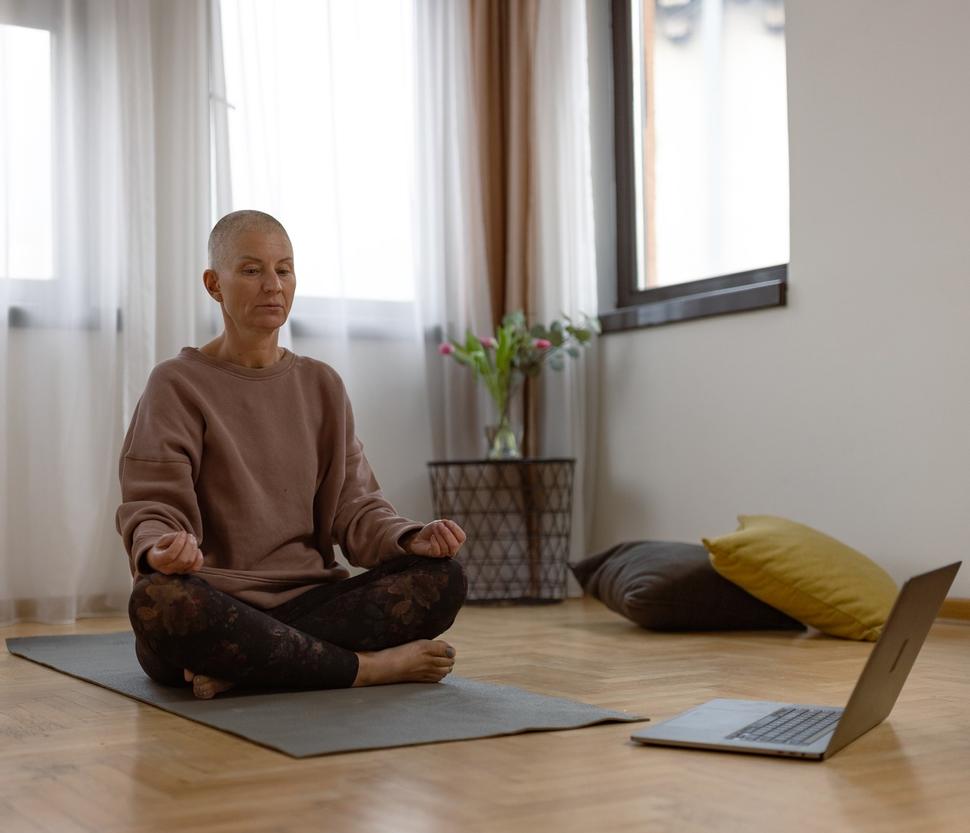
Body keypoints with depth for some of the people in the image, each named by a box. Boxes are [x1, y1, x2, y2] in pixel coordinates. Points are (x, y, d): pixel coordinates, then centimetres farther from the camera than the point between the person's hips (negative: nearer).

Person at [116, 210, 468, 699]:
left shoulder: (321, 385, 14)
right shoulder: (178, 384, 1)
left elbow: (353, 507, 8)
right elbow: (153, 505, -8)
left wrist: (413, 538, -14)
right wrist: (161, 549, -33)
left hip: (307, 600, 4)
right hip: (213, 606, -3)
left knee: (442, 576, -20)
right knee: (157, 599, -39)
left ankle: (239, 668, -26)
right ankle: (371, 666, -25)